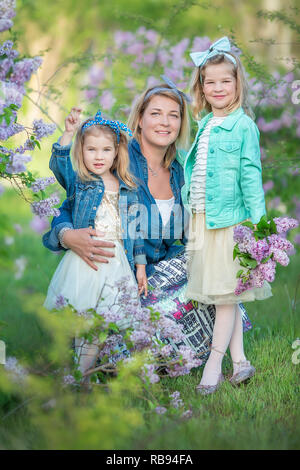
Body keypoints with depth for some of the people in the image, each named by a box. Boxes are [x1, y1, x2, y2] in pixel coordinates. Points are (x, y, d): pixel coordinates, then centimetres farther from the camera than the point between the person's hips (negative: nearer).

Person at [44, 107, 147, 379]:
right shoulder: (78, 182, 5)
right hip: (85, 259, -3)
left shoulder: (127, 189, 13)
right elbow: (58, 164, -15)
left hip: (118, 262, 3)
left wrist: (140, 265, 12)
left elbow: (135, 229, 15)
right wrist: (68, 134, -28)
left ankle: (83, 374, 12)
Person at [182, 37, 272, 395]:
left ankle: (214, 364, 6)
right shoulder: (203, 125, 14)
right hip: (200, 218, 7)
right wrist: (188, 207, 15)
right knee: (223, 295, 10)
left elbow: (250, 175, -9)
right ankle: (240, 361, 17)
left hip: (229, 218, -7)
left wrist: (257, 220, -13)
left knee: (226, 294, -1)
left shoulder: (244, 126, -5)